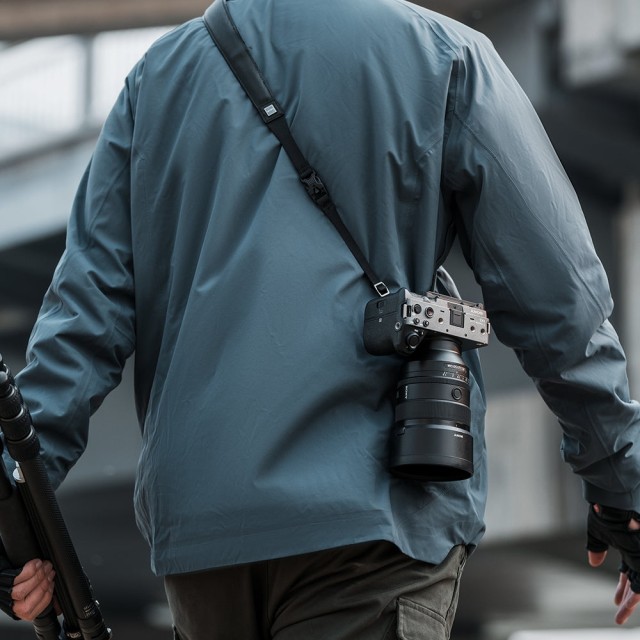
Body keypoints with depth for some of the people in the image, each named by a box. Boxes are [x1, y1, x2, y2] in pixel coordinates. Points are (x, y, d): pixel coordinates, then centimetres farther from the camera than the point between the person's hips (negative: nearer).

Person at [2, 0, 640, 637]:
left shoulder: (160, 68, 14)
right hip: (368, 508, -4)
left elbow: (90, 294, 7)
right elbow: (557, 298, 2)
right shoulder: (448, 57, 3)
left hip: (189, 512, 5)